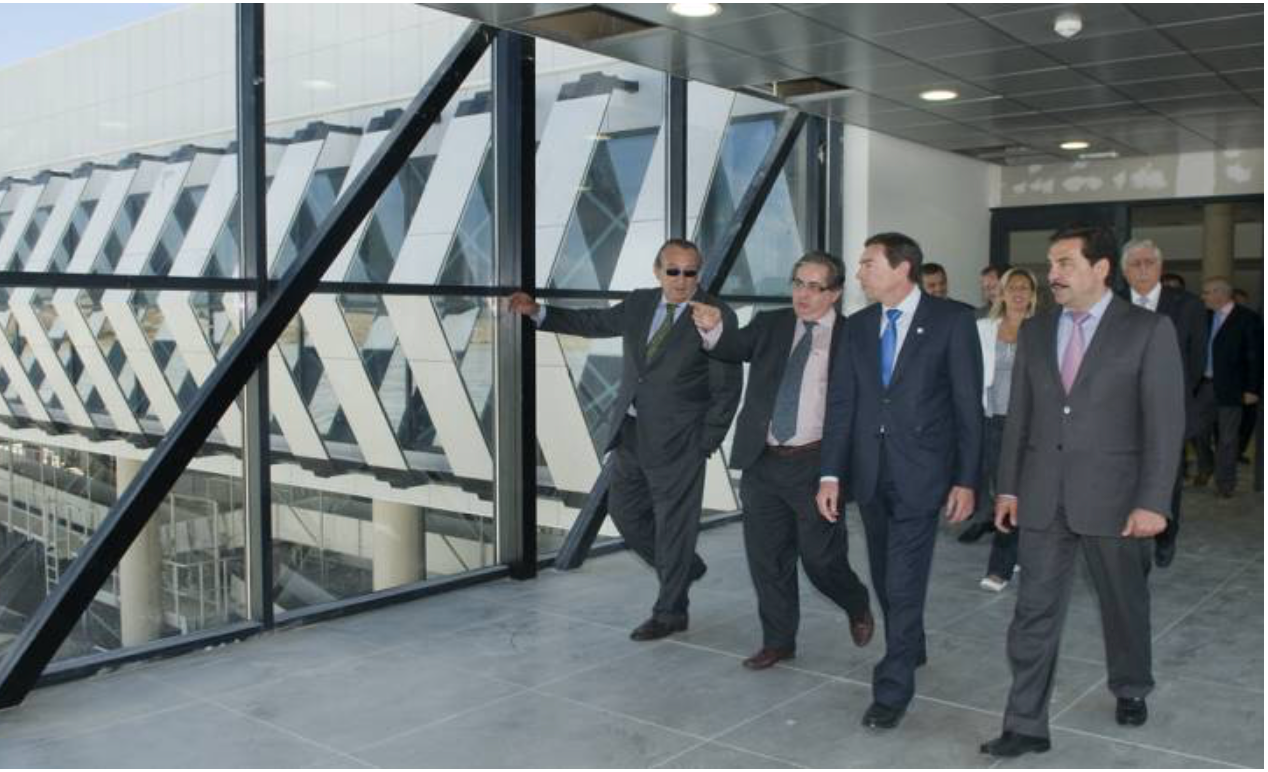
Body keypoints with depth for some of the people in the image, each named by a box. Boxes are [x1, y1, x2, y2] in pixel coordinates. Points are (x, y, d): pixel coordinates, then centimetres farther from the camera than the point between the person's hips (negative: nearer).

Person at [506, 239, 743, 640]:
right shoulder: (639, 304, 7)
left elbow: (728, 387, -8)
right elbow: (593, 322, 19)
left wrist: (706, 443, -11)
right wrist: (538, 312, 10)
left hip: (677, 440, -6)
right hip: (630, 434, 6)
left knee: (673, 524, 4)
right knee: (626, 511, 15)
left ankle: (669, 613, 22)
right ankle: (684, 568, 38)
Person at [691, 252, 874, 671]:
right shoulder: (769, 325, 9)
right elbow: (733, 347, -5)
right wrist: (713, 328, -26)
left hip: (815, 464, -4)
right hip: (762, 462, 4)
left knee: (820, 556, 2)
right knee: (766, 558, 10)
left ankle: (858, 608, 33)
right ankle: (778, 640, 27)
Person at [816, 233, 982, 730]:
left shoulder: (952, 320, -5)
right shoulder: (856, 327, 8)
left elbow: (968, 404, -5)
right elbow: (841, 403, 5)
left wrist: (965, 480, -8)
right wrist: (831, 474, -1)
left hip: (921, 472, -5)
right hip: (869, 473, 5)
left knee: (903, 583, -6)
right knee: (885, 579, 15)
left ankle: (892, 688, 5)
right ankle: (909, 651, 38)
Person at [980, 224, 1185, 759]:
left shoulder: (1148, 329, -5)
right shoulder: (1035, 330, 7)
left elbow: (1165, 420, -8)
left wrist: (1152, 502, -14)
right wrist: (1008, 487, 7)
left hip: (1112, 495, -2)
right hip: (1043, 495, 3)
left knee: (1124, 604, 16)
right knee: (1034, 612, 1)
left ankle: (1131, 690, 41)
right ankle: (1026, 727, 8)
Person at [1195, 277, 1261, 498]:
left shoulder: (1246, 318, -8)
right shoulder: (1206, 317, 7)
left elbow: (1256, 355, -8)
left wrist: (1252, 389, -11)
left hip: (1230, 388, -5)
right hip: (1205, 385, 5)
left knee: (1227, 437, 3)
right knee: (1200, 430, 10)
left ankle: (1225, 483, 14)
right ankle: (1205, 468, 34)